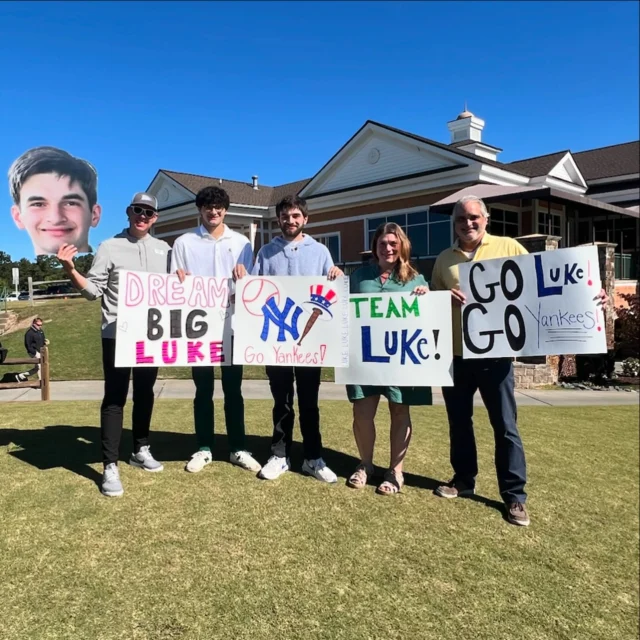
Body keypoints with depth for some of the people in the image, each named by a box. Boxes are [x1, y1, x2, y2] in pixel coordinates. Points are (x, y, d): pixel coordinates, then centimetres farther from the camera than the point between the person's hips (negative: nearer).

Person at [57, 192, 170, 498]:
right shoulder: (110, 247, -1)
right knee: (115, 398, -3)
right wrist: (69, 269, -21)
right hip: (117, 334, -4)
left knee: (145, 393, 14)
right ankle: (110, 467, -1)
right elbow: (92, 290, -7)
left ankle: (141, 450, 29)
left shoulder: (164, 250, 10)